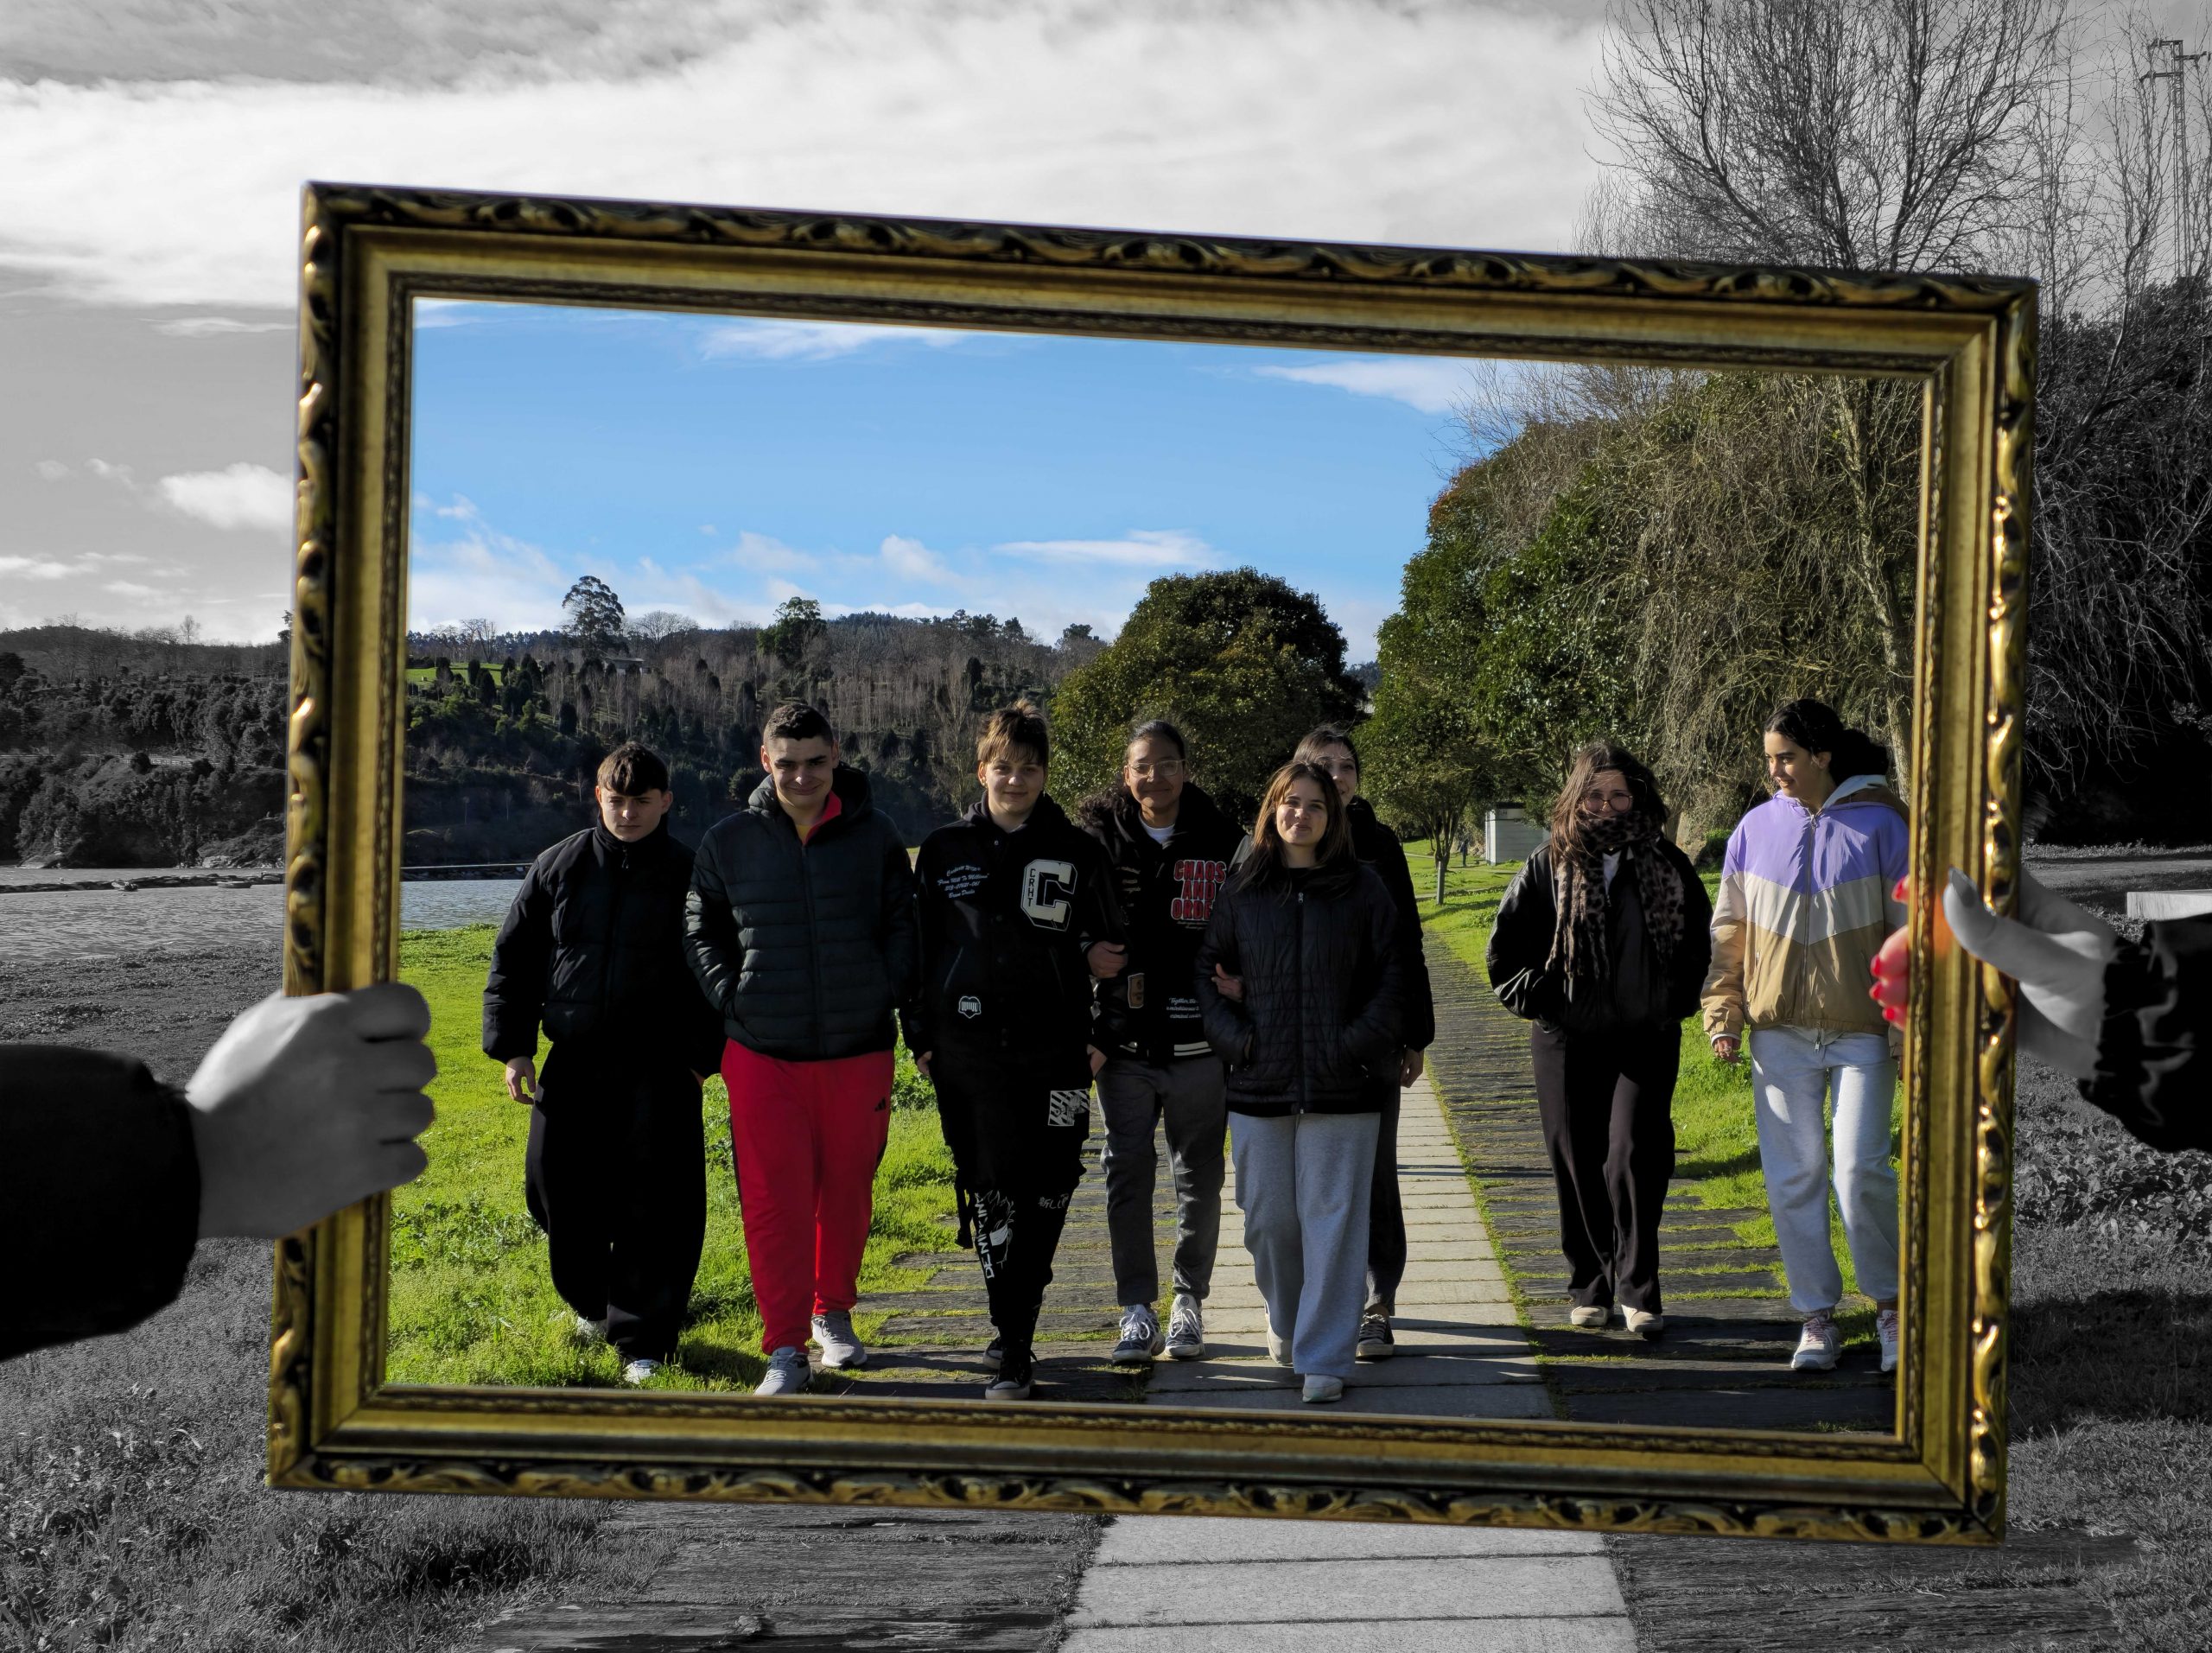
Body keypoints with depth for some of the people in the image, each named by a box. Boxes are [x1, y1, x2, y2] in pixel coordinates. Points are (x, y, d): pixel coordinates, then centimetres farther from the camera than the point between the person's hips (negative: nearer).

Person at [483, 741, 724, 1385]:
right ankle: (593, 1301, 33)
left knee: (657, 1203, -6)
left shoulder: (689, 875, 0)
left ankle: (644, 1341, 4)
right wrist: (512, 1047, 4)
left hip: (659, 1067, -3)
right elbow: (511, 959, 11)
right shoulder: (558, 868, 6)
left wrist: (701, 1057, -4)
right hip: (572, 1063, 3)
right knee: (558, 1188, 7)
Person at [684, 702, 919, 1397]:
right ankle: (785, 1350, 3)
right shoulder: (728, 843, 2)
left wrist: (889, 995, -1)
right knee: (774, 1201, -4)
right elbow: (701, 932, 11)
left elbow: (902, 923, 10)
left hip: (858, 1050, 1)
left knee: (847, 1193, 11)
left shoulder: (874, 837, 2)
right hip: (762, 1053, -1)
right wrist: (730, 997, -1)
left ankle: (833, 1313, 32)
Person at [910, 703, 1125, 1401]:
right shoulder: (944, 850, 8)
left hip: (1055, 1054, 0)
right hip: (969, 1053, 1)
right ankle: (1014, 1348, 8)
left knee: (1044, 1197, -1)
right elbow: (917, 946, 12)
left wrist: (1098, 1037, -2)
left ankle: (1017, 1335, 9)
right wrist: (920, 1035, 8)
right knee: (991, 1193, 0)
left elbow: (1107, 949, 9)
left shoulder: (1078, 853, 6)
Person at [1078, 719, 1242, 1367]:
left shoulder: (1221, 839, 0)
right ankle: (1137, 1309, 8)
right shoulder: (1100, 837, 1)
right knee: (1127, 1173, 1)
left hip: (1199, 1040, 0)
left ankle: (1189, 1301, 23)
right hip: (1125, 1039, 0)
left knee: (1199, 1176, 9)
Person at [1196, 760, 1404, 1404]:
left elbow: (1391, 977, 0)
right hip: (1260, 1085, 2)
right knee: (1268, 1219, 8)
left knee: (1332, 1222, -4)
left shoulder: (1362, 889, 3)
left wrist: (1354, 1046, -9)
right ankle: (1286, 1320, 34)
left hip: (1341, 1089, -2)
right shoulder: (1242, 890, 8)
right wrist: (1237, 1039, -5)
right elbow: (1208, 972, 9)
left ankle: (1325, 1358, 2)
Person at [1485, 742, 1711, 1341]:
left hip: (1646, 1039, 0)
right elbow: (1505, 947, 6)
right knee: (1579, 1163, 5)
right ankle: (1590, 1289, 16)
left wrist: (1677, 1001, 8)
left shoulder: (1667, 865, 4)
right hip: (1567, 1040, 0)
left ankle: (1638, 1289, -2)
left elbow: (1698, 939, 17)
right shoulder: (1548, 865, 1)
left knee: (1636, 1154, -11)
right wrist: (1539, 1000, -1)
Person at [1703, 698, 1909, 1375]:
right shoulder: (1757, 828, 5)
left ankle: (1888, 1301, 13)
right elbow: (1729, 931, 12)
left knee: (1861, 1171, -9)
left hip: (1861, 1033, -3)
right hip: (1781, 1034, 3)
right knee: (1793, 1179, 4)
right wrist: (1723, 1016, 5)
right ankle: (1817, 1317, 16)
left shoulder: (1881, 824, -4)